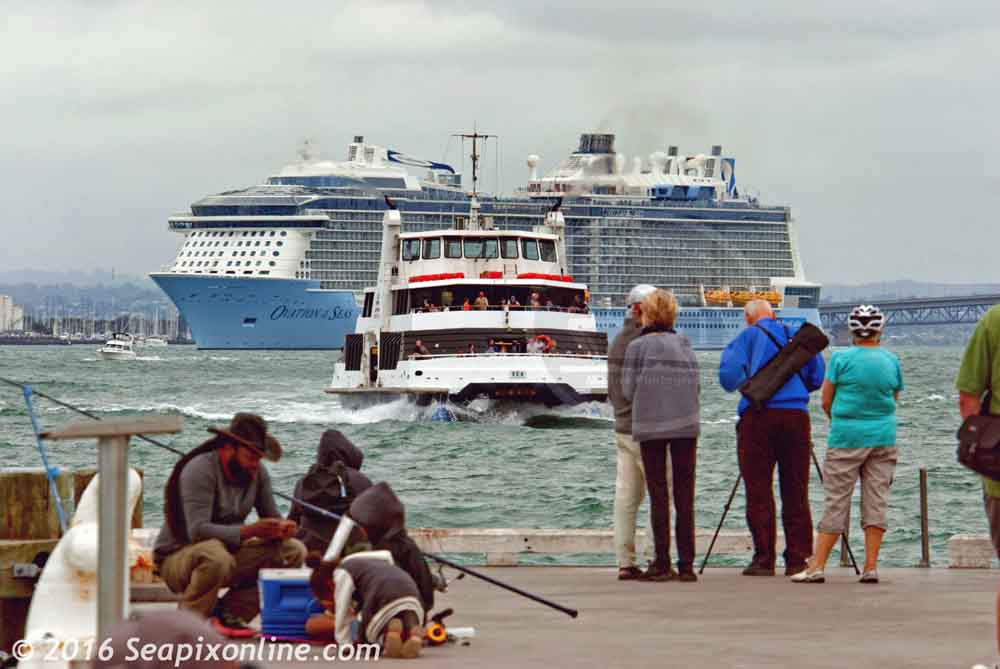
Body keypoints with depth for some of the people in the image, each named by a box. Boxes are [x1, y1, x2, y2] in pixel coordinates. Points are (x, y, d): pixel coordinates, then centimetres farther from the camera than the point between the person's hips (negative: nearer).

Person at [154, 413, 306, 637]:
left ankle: (230, 613, -8)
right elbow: (198, 530, -31)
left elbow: (271, 516, 4)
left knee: (294, 551, -9)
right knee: (215, 557, -42)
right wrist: (249, 531, -40)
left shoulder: (257, 472, 0)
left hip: (229, 551, 7)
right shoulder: (201, 470, -22)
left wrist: (281, 527, -22)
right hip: (177, 558, -7)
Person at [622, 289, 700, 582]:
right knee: (685, 497, 4)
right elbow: (696, 384, 7)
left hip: (650, 425, -3)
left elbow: (628, 390, -2)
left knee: (658, 495, 1)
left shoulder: (638, 346, -2)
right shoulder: (684, 344, 9)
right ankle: (686, 564, 1)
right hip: (686, 425, 3)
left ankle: (662, 563, -2)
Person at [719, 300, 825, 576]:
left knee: (758, 491, 0)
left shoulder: (748, 337, 7)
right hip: (796, 414, 3)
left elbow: (729, 377, -3)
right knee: (795, 491, 7)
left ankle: (764, 559, -2)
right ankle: (797, 559, 6)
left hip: (758, 415, -3)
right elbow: (817, 378, 14)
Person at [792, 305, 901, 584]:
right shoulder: (892, 361, 3)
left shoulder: (841, 359, -7)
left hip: (847, 436, -3)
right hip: (884, 436, 3)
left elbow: (826, 401, -1)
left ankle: (817, 567, 0)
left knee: (836, 501, -1)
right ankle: (871, 567, 2)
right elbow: (894, 399, 14)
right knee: (876, 500, 5)